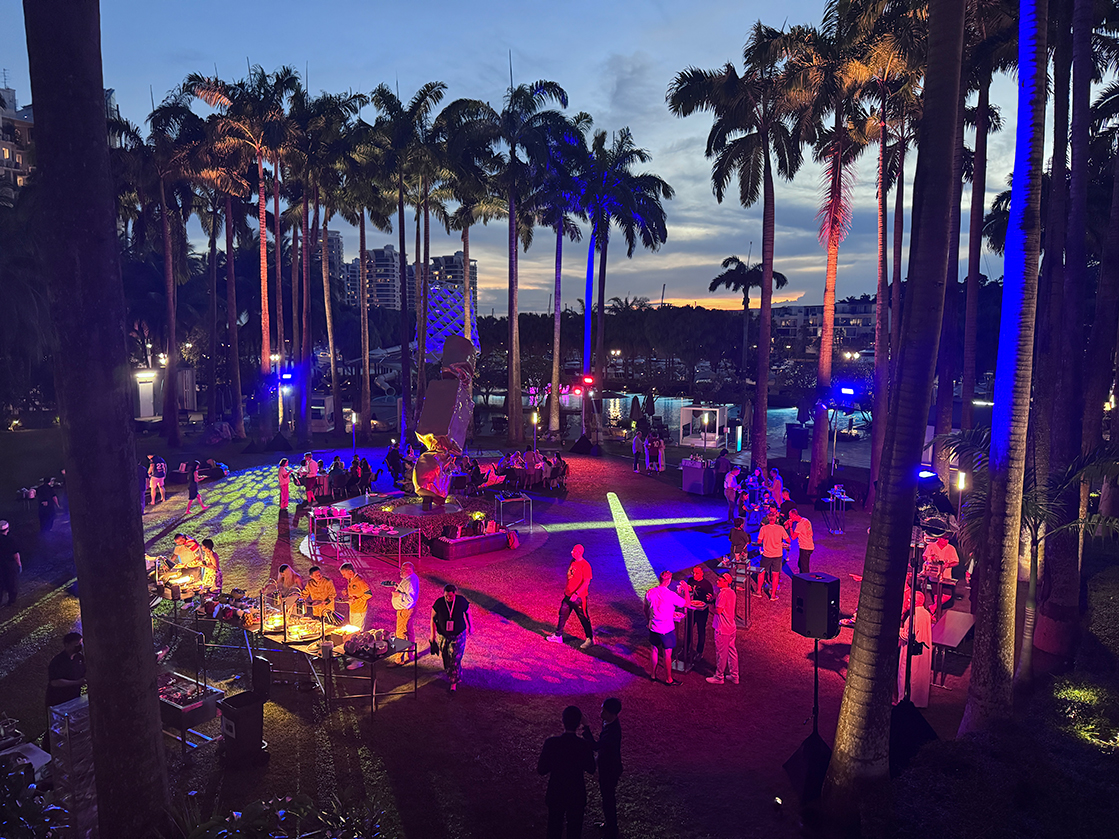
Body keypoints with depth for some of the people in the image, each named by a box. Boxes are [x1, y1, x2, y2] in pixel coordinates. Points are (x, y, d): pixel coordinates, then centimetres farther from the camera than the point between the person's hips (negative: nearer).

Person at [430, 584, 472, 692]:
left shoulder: (462, 601, -17)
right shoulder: (438, 603, -17)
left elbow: (468, 613, 2)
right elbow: (433, 618, -3)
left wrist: (470, 627, 12)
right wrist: (433, 634, -1)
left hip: (458, 635, -1)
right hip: (443, 636, 1)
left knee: (455, 659, -3)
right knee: (446, 658, 14)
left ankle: (454, 681, 13)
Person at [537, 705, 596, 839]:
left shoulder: (551, 743, -22)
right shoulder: (585, 746, -22)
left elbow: (541, 770, -12)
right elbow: (591, 770, -5)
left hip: (555, 793, 1)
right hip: (577, 794, -1)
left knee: (554, 828, 23)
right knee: (574, 828, 22)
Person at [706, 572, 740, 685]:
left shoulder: (723, 594, -22)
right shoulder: (732, 592, 6)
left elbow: (718, 611, -22)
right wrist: (715, 600, 7)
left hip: (722, 629, -9)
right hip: (731, 627, 9)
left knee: (721, 654, 4)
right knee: (732, 652, 16)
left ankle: (719, 677, 16)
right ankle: (734, 676, 25)